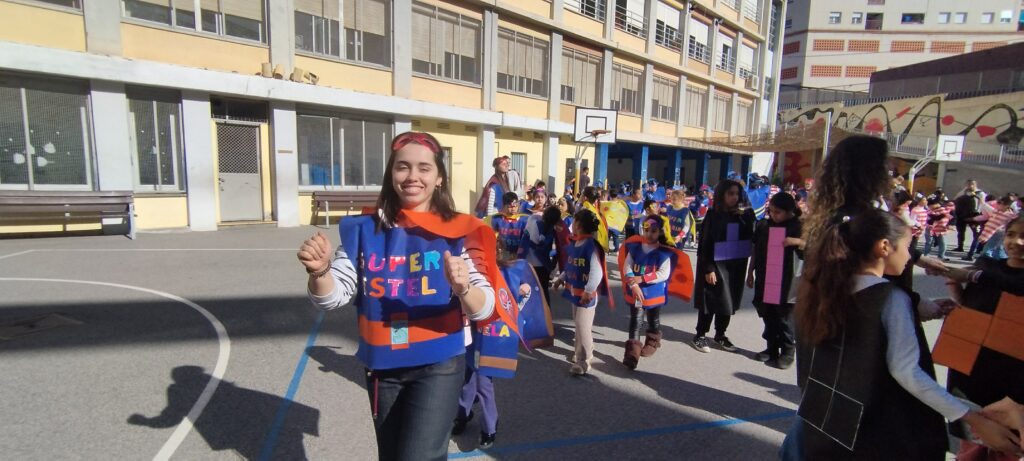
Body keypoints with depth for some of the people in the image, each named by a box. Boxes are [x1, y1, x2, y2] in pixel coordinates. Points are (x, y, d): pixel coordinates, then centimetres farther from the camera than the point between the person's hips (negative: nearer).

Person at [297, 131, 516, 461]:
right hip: (382, 366, 4)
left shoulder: (458, 233, -11)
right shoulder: (364, 230, -3)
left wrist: (463, 287, -38)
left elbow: (483, 310, -17)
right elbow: (331, 298, -5)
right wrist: (319, 272, -27)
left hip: (438, 365, -3)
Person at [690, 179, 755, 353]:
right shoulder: (713, 215, -8)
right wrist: (708, 269, -15)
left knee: (728, 301, 12)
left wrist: (746, 217, -13)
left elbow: (751, 236, -2)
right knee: (711, 300, 2)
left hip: (735, 265, 5)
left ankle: (720, 335, 28)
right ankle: (700, 335, 16)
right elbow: (704, 243, -10)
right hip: (716, 265, -5)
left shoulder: (743, 215, 6)